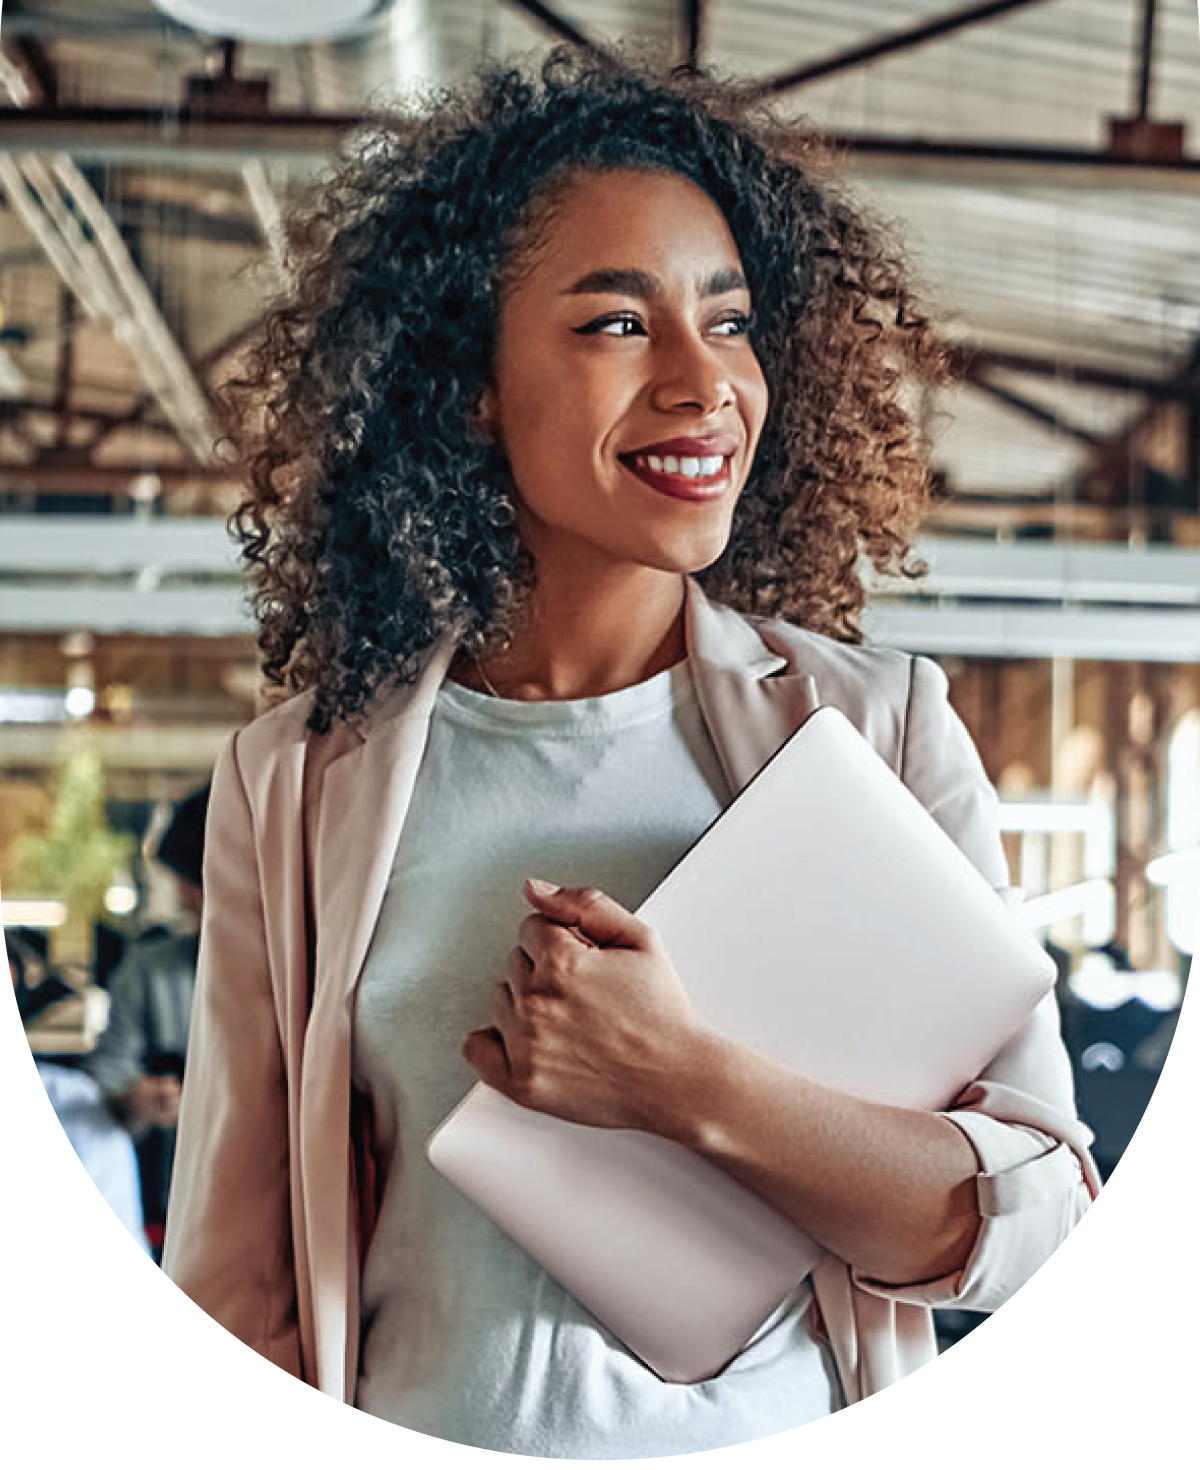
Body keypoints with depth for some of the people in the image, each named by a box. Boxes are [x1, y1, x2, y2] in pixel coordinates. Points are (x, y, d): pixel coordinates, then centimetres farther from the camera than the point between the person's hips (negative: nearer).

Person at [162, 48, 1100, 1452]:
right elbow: (236, 1278, -2)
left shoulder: (884, 726, -7)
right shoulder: (292, 783, -6)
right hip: (428, 1437, 0)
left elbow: (1038, 1217, -10)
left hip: (780, 1440, 0)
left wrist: (691, 1087, -22)